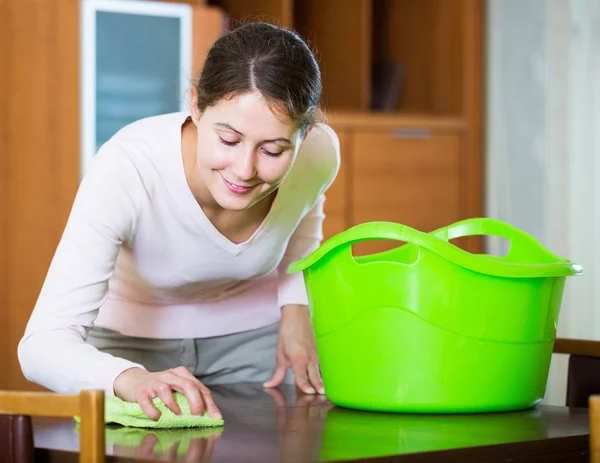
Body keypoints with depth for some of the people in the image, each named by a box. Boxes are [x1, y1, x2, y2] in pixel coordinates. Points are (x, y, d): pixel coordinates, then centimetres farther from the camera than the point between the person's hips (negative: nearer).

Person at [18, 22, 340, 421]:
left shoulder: (320, 153, -25)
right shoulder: (126, 168, -36)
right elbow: (43, 343, -40)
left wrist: (296, 308, -12)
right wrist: (128, 379, -59)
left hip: (253, 330, 1)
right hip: (132, 335, -1)